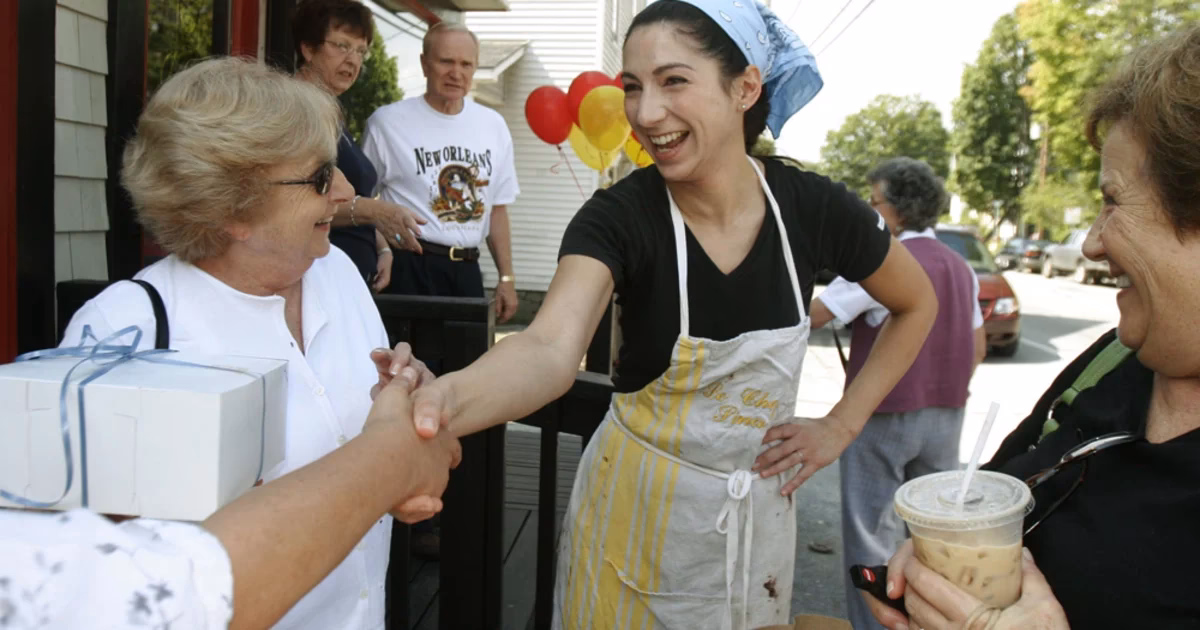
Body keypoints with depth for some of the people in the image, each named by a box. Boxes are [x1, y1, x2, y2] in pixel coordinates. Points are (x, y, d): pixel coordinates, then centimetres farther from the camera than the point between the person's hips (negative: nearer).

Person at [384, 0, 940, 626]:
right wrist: (448, 399, -59)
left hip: (760, 501, 2)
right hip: (639, 503, -2)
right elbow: (550, 348, -38)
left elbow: (917, 304, 4)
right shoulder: (618, 215, -20)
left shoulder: (815, 207, -13)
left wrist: (843, 424, -2)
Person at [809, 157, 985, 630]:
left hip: (883, 416, -7)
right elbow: (978, 347, 16)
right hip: (945, 415, 7)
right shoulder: (961, 267, 11)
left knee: (874, 536, 3)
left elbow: (812, 316, -18)